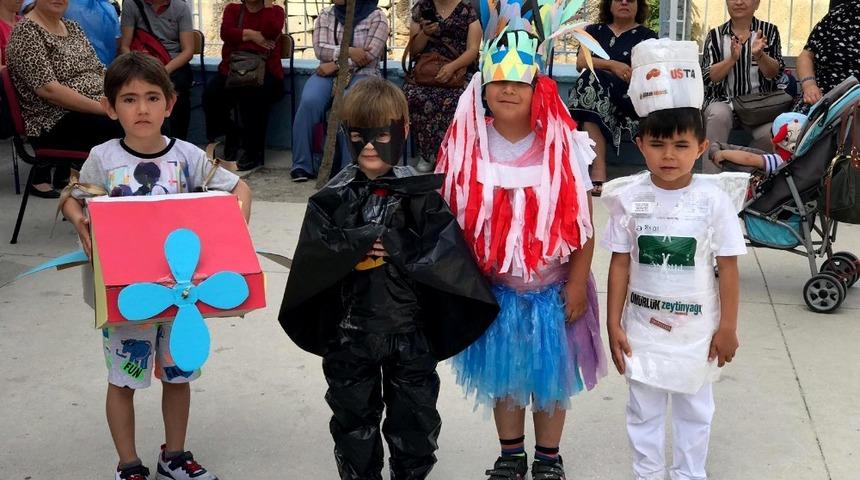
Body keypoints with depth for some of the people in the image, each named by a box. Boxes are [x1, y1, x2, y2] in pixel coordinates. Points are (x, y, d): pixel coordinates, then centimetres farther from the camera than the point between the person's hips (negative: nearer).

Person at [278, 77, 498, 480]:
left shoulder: (421, 194, -5)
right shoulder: (334, 197, -2)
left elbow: (444, 254, -14)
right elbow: (314, 253, -13)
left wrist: (390, 244, -19)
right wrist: (368, 239, -19)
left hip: (409, 329, -1)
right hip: (350, 330, 1)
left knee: (415, 417, 14)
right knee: (354, 416, 17)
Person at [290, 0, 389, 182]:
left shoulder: (377, 17, 2)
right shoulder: (325, 16, 13)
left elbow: (370, 55, -9)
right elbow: (319, 49, 0)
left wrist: (336, 64, -15)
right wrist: (349, 51, -16)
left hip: (362, 74, -3)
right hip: (328, 73, 3)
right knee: (309, 102, -29)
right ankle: (302, 165, -22)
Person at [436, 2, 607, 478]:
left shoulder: (563, 145, -13)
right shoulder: (467, 146, -9)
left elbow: (582, 221, -9)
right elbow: (452, 217, -2)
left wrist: (577, 283, -9)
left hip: (551, 286, -2)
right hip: (493, 287, 2)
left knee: (550, 373, 14)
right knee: (502, 373, 17)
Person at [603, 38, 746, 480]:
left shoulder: (714, 200, -11)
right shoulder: (629, 198, -8)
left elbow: (728, 267, -5)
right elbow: (620, 264, -3)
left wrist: (728, 327, -5)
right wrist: (613, 324, -4)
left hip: (696, 330, -1)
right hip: (642, 327, 1)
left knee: (694, 410, 16)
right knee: (644, 411, 14)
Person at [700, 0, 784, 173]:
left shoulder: (769, 31, 7)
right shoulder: (715, 35, 7)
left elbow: (776, 73, -3)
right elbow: (708, 77, -3)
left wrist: (759, 55, -23)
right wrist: (732, 58, -19)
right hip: (723, 101, 0)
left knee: (771, 133, -30)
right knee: (719, 115, -35)